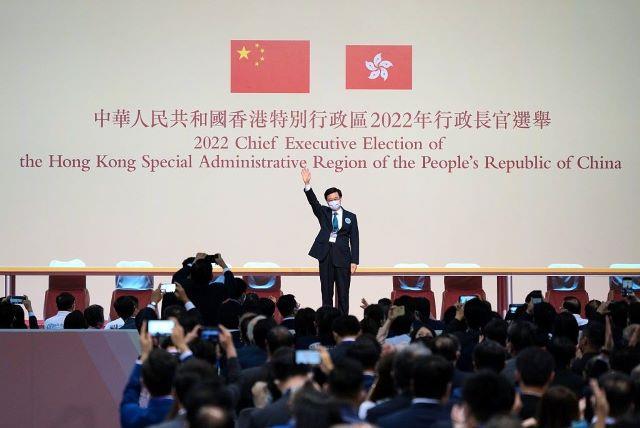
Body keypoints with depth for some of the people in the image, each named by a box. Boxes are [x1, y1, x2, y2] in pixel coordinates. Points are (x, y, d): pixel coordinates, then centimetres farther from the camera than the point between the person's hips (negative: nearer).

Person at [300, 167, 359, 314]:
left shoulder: (350, 217, 8)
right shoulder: (323, 213, 11)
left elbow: (354, 240, 4)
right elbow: (313, 201, -6)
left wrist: (354, 262, -4)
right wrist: (307, 184, -22)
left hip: (342, 256, -1)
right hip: (325, 255, 1)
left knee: (343, 293, -1)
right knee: (326, 292, 4)